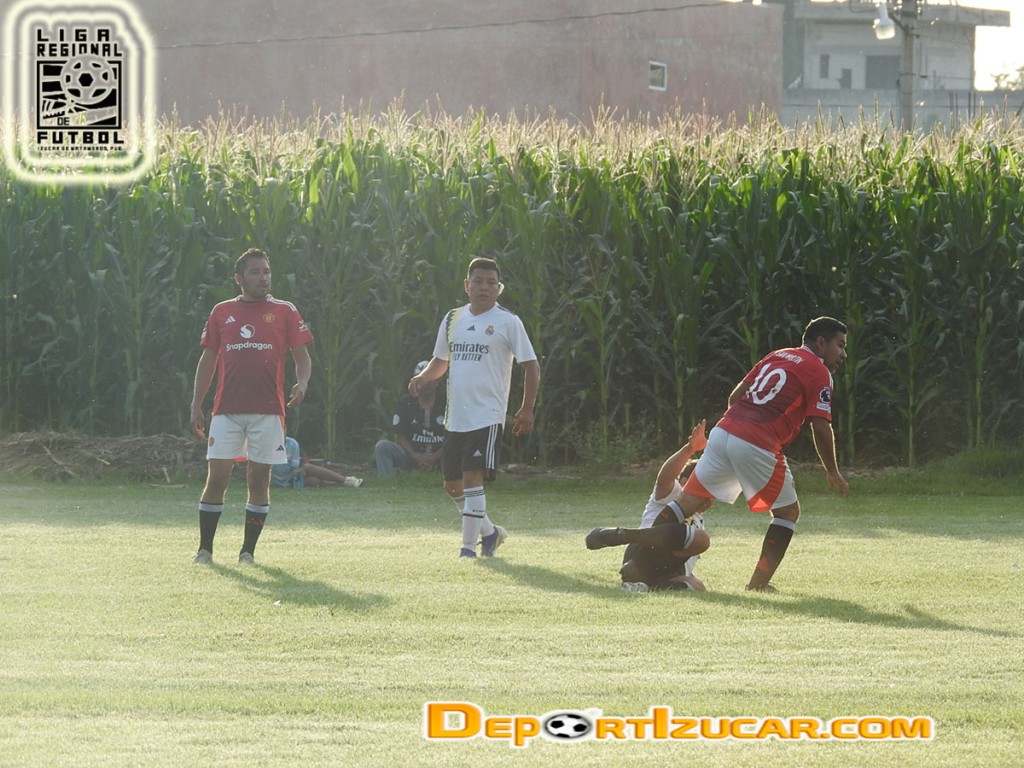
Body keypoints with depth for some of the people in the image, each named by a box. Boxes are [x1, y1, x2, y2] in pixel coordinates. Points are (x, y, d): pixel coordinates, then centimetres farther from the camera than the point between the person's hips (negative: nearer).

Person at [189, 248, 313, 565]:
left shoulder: (285, 311, 6)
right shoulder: (222, 312, 10)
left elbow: (302, 356, 6)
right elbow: (207, 360, 14)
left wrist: (301, 384, -15)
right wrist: (196, 405, 9)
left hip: (267, 411, -1)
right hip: (226, 409, 1)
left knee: (259, 480, 0)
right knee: (217, 477, -4)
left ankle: (248, 551, 8)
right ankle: (205, 549, 3)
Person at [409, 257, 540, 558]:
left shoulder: (507, 322, -3)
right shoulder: (452, 319, 12)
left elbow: (531, 367, -2)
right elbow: (441, 361, 25)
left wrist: (527, 410, -11)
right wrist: (422, 377, 4)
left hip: (487, 415, -6)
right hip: (455, 417, 6)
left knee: (472, 477, -16)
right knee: (453, 484, 11)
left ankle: (468, 547, -11)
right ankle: (489, 532, 31)